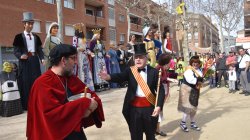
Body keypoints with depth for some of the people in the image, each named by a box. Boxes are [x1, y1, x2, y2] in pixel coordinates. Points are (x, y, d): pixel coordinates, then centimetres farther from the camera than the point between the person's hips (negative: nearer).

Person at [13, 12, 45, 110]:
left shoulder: (36, 37, 14)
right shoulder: (19, 37, 0)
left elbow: (39, 50, 12)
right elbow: (16, 51, -4)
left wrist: (42, 59, -4)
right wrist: (20, 56, -25)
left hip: (35, 61, 4)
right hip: (24, 62, -4)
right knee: (25, 83, -3)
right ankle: (25, 104, 7)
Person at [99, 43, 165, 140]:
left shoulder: (153, 72, -2)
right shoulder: (130, 71, 0)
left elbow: (161, 90, -3)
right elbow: (120, 77, -18)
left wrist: (158, 106, -14)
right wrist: (108, 77, -40)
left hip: (149, 107, 0)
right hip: (134, 108, 0)